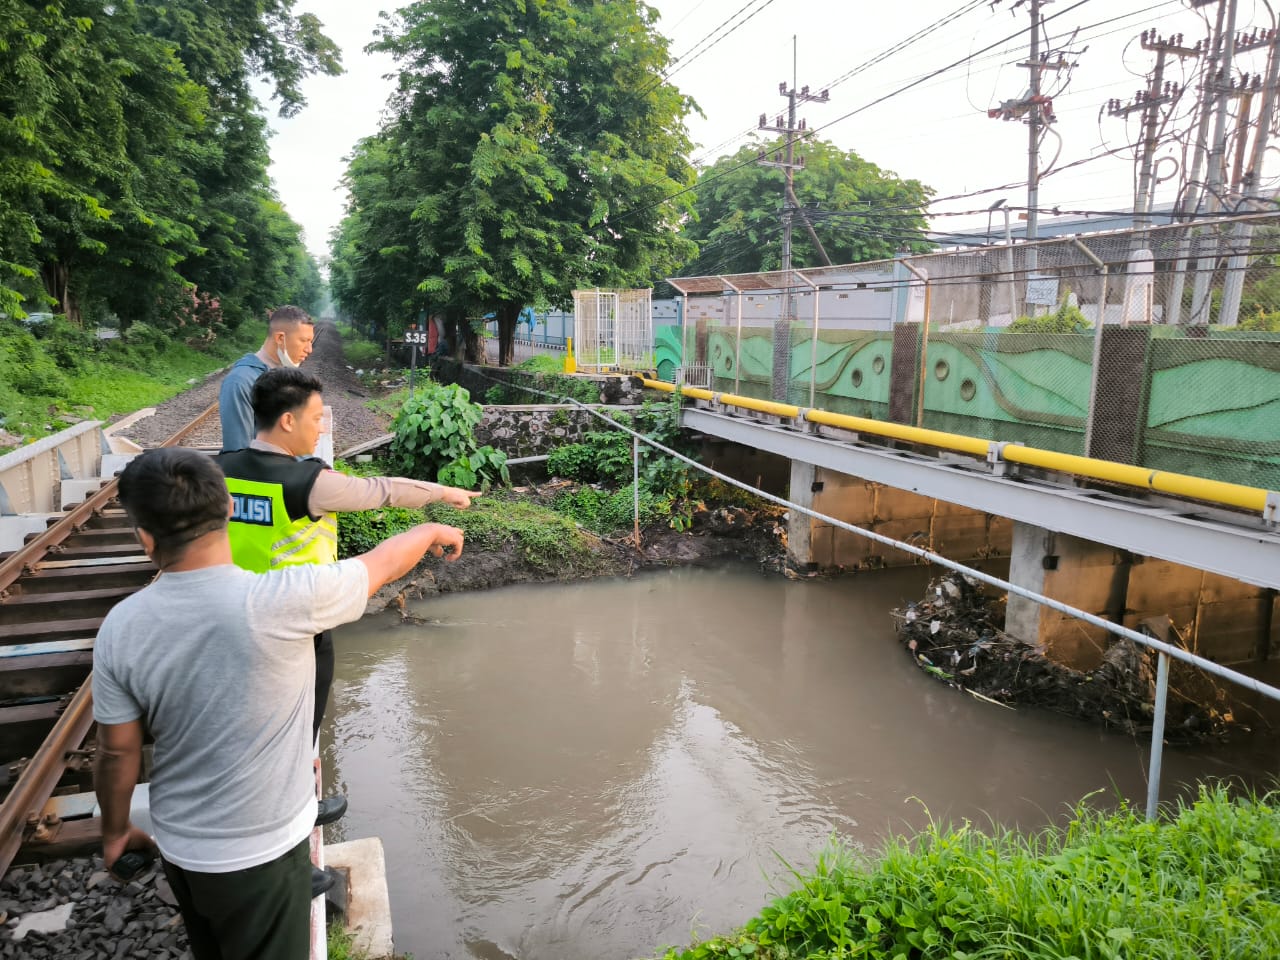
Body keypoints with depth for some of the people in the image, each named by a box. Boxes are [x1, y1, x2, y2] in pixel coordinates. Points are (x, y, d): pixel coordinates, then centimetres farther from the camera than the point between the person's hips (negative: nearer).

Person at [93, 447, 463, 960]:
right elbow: (383, 562, -11)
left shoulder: (120, 627, -14)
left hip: (177, 847, 5)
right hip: (259, 853, -4)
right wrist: (433, 530, 9)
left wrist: (116, 832, 16)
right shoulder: (281, 601, -28)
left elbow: (117, 752, -3)